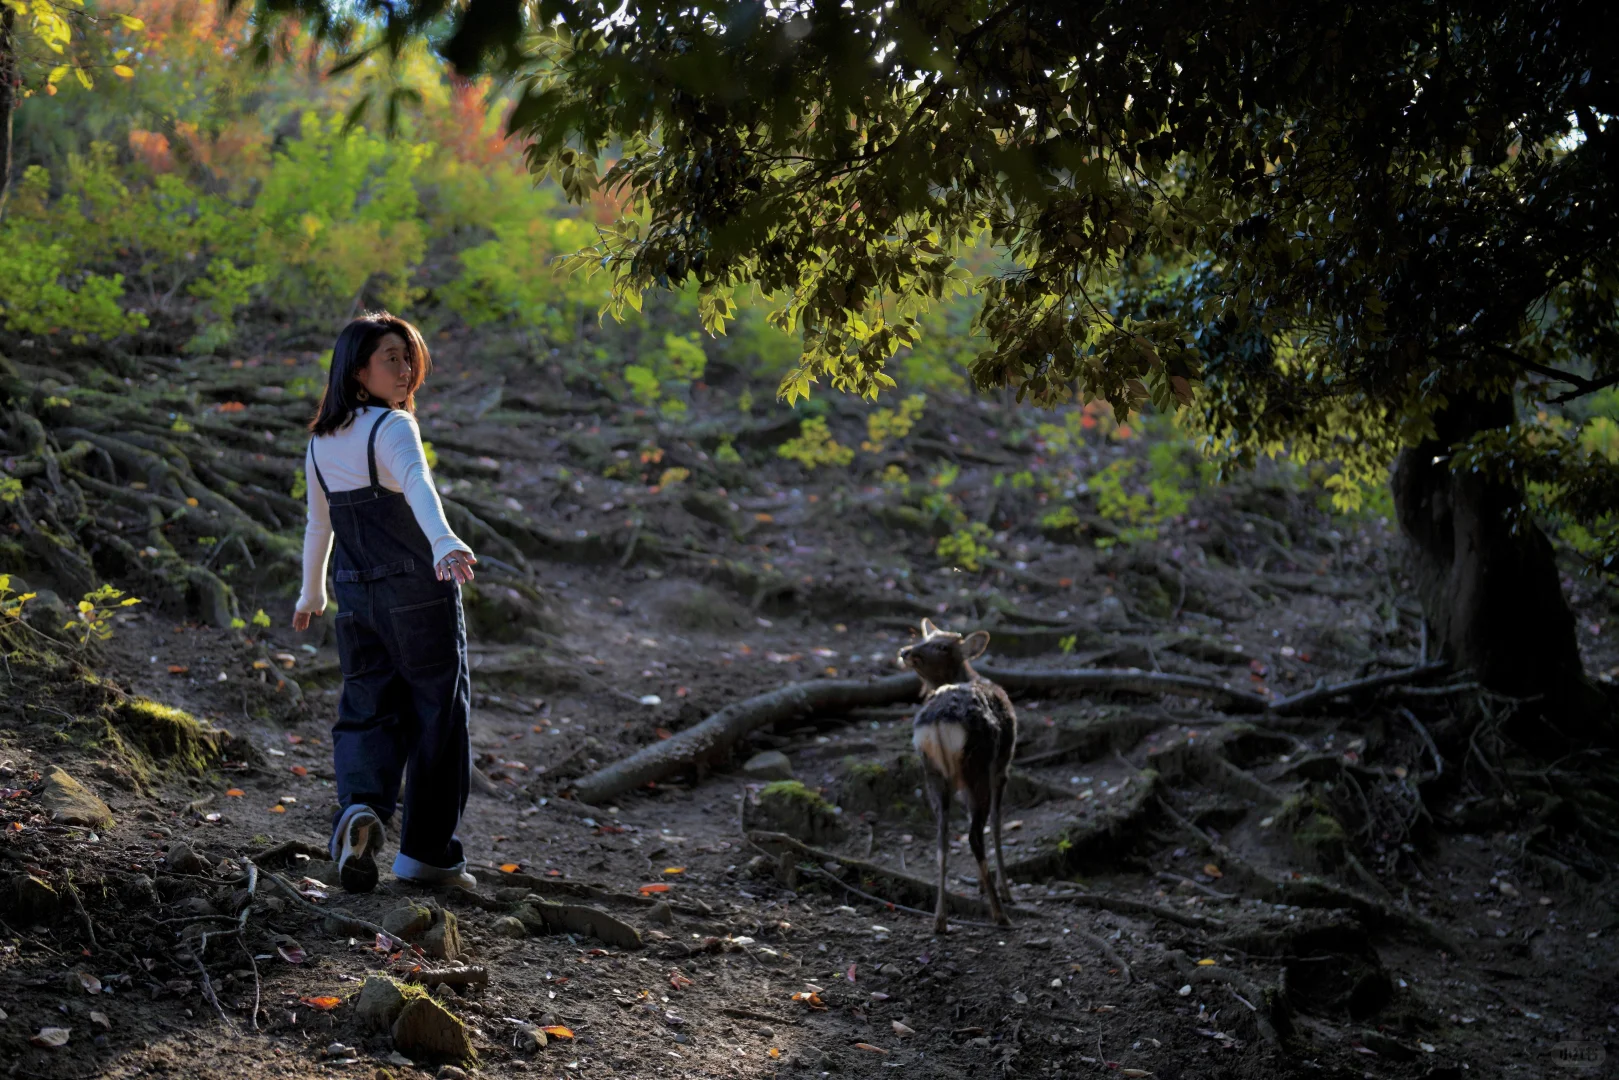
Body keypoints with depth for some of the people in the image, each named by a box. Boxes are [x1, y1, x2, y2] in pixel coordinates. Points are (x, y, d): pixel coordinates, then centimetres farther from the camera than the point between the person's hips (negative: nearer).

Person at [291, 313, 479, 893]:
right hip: (420, 594, -6)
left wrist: (311, 593, 34)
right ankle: (427, 850, 10)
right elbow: (417, 485, -34)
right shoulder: (393, 427, -13)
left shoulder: (321, 442, 9)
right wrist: (444, 543, -51)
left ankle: (359, 805, -19)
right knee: (438, 717, 6)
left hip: (357, 599, 6)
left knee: (366, 712, 10)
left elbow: (317, 524, 20)